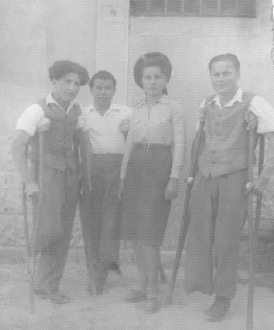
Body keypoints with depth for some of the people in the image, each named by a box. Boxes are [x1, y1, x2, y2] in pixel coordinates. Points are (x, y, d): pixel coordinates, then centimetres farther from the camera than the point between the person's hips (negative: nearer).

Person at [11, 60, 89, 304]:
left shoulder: (76, 111, 9)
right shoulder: (38, 110, -10)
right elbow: (18, 147, -17)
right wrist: (29, 182, -25)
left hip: (70, 176, 6)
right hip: (46, 174, -5)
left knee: (63, 234, 5)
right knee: (50, 230, -15)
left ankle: (48, 286, 16)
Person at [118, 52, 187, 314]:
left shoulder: (174, 109, 0)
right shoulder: (137, 111, 15)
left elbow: (179, 145, -5)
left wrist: (174, 179, -14)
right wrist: (122, 177, 13)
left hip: (159, 168, -5)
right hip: (135, 169, 6)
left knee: (149, 233, -10)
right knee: (134, 232, 5)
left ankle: (152, 292, 0)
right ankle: (144, 285, 18)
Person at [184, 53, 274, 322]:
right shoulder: (205, 105, 10)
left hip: (234, 177, -4)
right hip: (205, 176, 4)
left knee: (226, 240, 3)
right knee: (198, 235, 2)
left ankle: (223, 297, 18)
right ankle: (199, 284, 16)